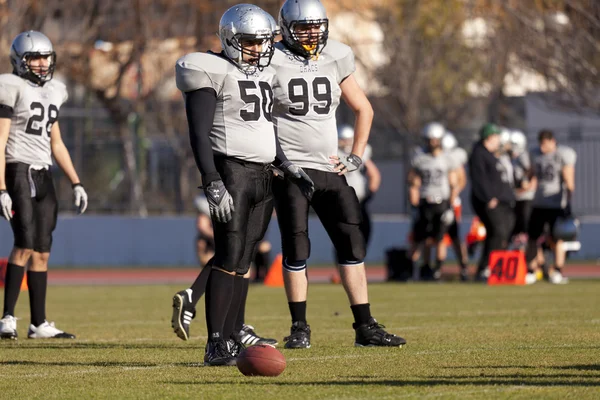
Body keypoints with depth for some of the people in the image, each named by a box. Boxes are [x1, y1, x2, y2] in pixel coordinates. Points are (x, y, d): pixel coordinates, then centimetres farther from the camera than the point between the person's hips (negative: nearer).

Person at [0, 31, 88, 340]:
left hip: (43, 176, 7)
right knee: (25, 245, -18)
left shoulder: (51, 92, 15)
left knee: (42, 252, 6)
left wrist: (76, 184, 18)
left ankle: (39, 324, 9)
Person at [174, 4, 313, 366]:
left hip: (263, 175, 8)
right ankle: (216, 346, -9)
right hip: (231, 172, -8)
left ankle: (230, 339, 10)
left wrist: (289, 167, 18)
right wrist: (213, 184, -21)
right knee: (229, 258, -11)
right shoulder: (213, 73, -9)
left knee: (243, 262, 7)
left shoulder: (263, 75, 16)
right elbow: (200, 134, -14)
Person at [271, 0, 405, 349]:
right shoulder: (273, 63, -6)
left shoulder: (335, 61, 7)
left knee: (352, 245, 1)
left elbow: (364, 110, 18)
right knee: (297, 250, -4)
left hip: (329, 169, 4)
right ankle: (300, 329, 6)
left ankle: (366, 327, 6)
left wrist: (356, 158, 9)